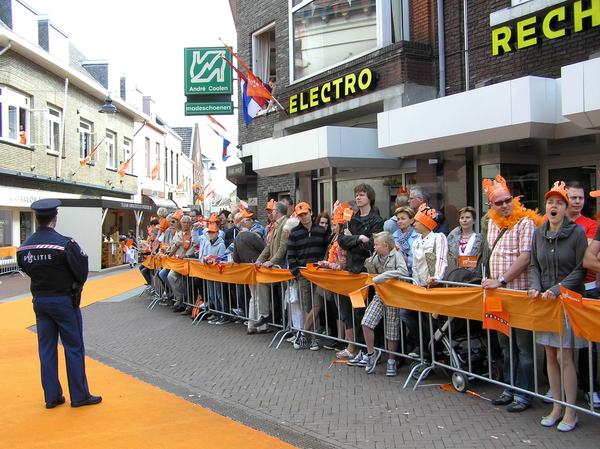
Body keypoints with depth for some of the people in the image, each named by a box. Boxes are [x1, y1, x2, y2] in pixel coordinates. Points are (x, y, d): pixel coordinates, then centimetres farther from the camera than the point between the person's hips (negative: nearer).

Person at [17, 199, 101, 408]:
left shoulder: (24, 247, -1)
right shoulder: (65, 243, -19)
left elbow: (26, 270, 7)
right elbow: (81, 273, -14)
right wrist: (74, 288, 6)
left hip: (39, 301, 5)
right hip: (64, 301, -5)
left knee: (46, 349, 13)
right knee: (74, 348, 5)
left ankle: (52, 397, 20)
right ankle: (79, 396, 13)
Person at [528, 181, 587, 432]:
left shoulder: (577, 233, -8)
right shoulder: (538, 233, 7)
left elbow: (581, 270, -9)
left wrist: (558, 289, -17)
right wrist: (536, 287, -5)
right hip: (545, 302, 5)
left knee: (564, 356, -4)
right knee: (550, 356, 10)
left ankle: (571, 412, 10)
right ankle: (557, 407, 22)